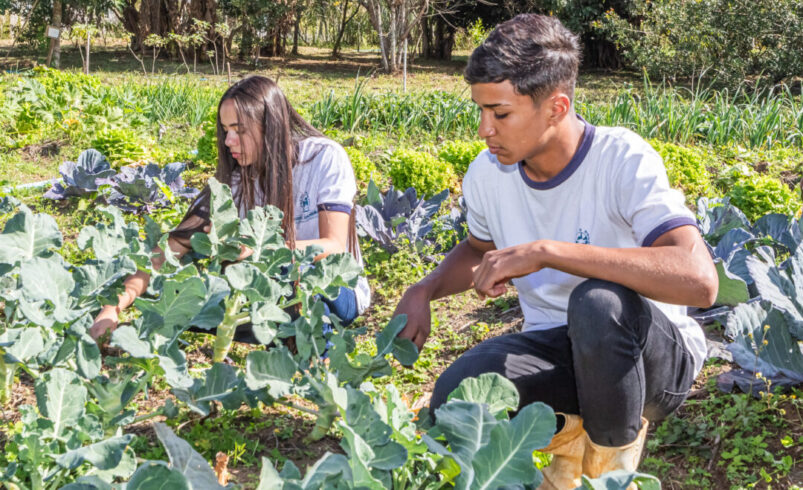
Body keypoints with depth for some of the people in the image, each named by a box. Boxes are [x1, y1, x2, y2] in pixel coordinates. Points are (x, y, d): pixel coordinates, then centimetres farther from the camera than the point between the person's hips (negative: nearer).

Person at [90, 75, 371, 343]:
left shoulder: (325, 158, -15)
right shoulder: (235, 180, -5)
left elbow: (335, 247, -22)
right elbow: (176, 245, -11)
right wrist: (116, 305, -24)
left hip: (338, 292, -4)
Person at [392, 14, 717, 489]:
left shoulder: (621, 159, -23)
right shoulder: (487, 173, -5)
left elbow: (699, 280, -38)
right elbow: (480, 250, 19)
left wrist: (545, 251, -39)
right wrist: (423, 291, -3)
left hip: (657, 356, -4)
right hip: (557, 345, 4)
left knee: (597, 302, -39)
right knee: (454, 402, -25)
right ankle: (567, 429, 8)